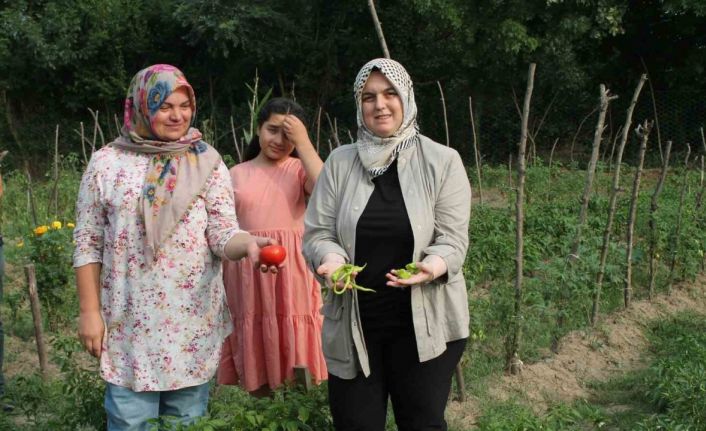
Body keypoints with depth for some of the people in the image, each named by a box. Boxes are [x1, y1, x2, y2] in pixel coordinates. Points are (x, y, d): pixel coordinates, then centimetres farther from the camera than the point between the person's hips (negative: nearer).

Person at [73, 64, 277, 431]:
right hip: (129, 320, -1)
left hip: (194, 318, 1)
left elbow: (222, 234, -5)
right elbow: (87, 243, 3)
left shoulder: (206, 162, 1)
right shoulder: (106, 163, 0)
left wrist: (248, 243, -28)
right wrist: (89, 311, 0)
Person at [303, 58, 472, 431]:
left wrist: (432, 266, -28)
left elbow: (452, 239, -6)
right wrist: (331, 260, -20)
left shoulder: (442, 161, -3)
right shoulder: (340, 162, 3)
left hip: (424, 324, -1)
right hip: (354, 324, 2)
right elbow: (317, 233, 2)